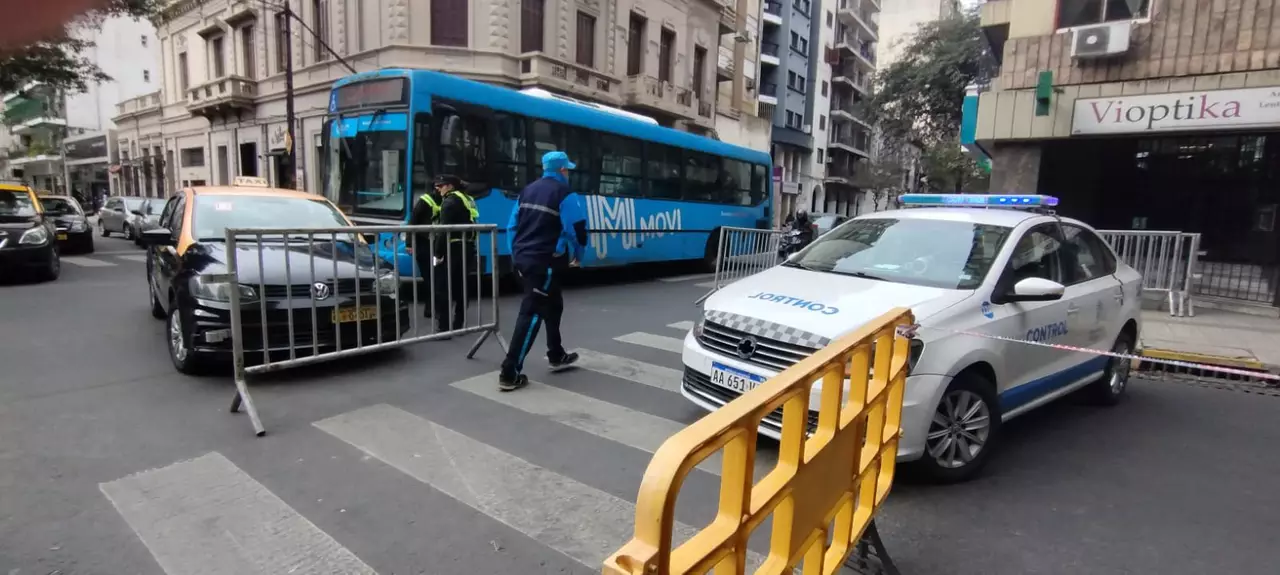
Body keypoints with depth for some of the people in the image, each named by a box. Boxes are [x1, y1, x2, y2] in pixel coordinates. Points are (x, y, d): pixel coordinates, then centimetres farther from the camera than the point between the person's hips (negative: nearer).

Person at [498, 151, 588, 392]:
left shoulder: (528, 190, 16)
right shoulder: (565, 194, -7)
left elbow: (512, 226, 16)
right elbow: (577, 228, -11)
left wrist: (517, 255, 21)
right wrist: (578, 255, 5)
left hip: (523, 258, 9)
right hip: (545, 261, -8)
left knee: (552, 304, 23)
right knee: (532, 313, -8)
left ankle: (556, 356, 35)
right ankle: (509, 373, -10)